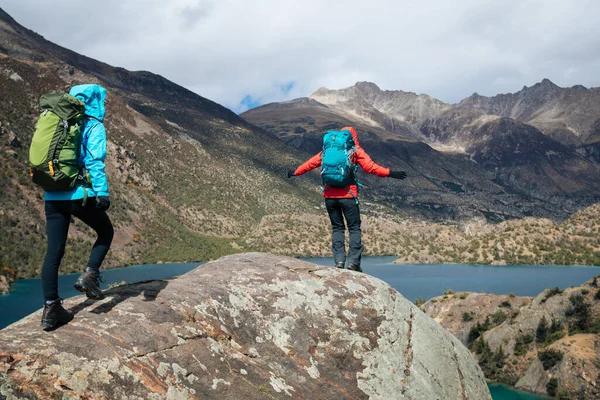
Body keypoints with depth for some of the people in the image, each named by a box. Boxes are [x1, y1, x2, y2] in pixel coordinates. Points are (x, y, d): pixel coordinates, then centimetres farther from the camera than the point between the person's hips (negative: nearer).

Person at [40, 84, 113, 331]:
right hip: (79, 195, -6)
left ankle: (50, 309, 8)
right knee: (106, 232, 19)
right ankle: (89, 275, 2)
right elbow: (95, 161, -16)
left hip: (53, 196, 6)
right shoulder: (94, 126, -3)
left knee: (54, 251, 7)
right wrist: (102, 192, -21)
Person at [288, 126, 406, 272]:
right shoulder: (355, 150, 5)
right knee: (354, 228, 5)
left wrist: (295, 172, 32)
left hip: (330, 196, 3)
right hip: (348, 196, -3)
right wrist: (390, 173, -2)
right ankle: (353, 262, -2)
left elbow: (310, 163, 19)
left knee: (337, 228, 13)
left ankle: (339, 260, 4)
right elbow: (370, 167, -6)